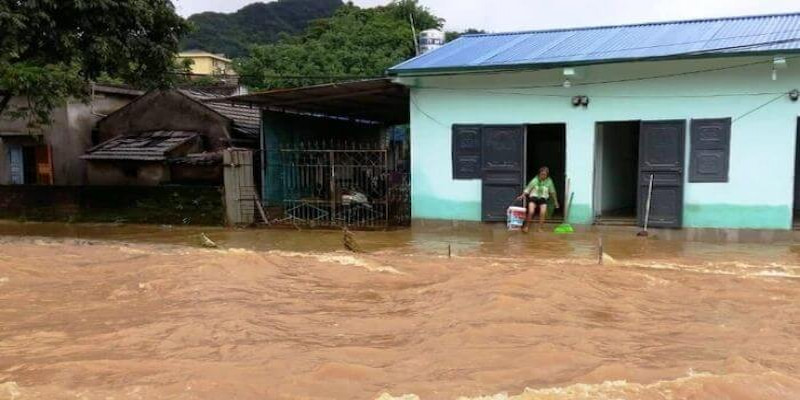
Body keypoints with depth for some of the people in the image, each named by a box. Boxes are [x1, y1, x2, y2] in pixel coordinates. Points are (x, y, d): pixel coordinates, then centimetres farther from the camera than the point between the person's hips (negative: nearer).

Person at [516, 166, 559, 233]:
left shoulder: (549, 181, -2)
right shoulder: (535, 180, -9)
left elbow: (552, 192, 8)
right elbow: (528, 188, -8)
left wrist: (555, 201, 14)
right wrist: (523, 195, -24)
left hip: (543, 198, 2)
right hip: (534, 196, -2)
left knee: (543, 212, -22)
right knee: (531, 212, -24)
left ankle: (540, 228, -4)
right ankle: (526, 226, -3)